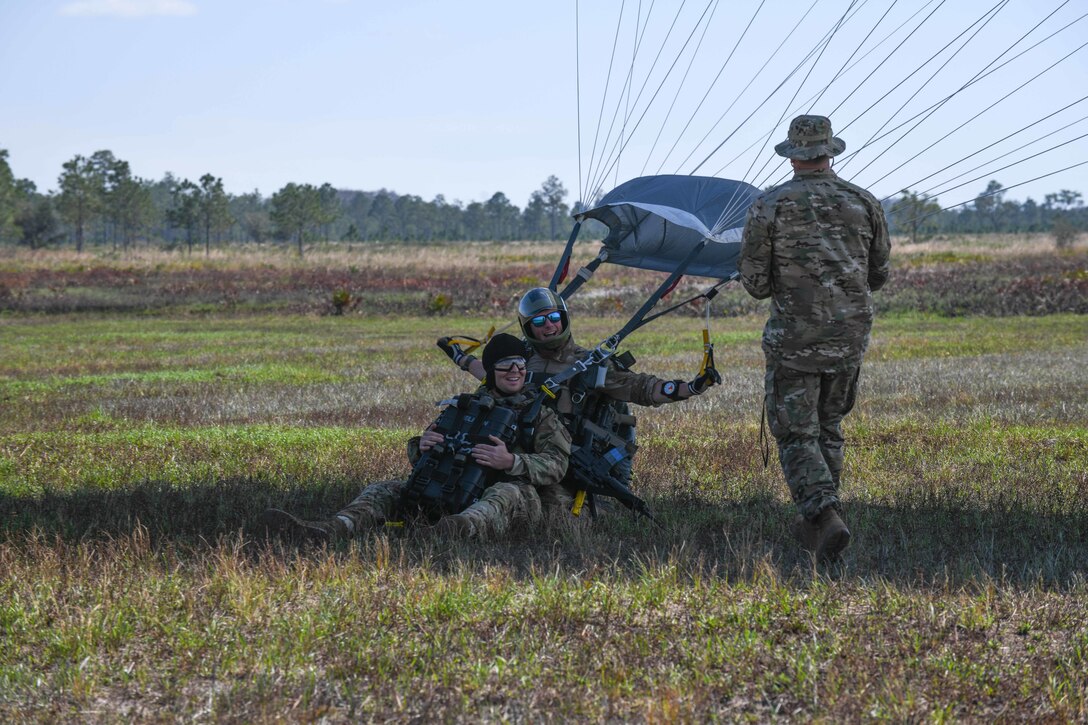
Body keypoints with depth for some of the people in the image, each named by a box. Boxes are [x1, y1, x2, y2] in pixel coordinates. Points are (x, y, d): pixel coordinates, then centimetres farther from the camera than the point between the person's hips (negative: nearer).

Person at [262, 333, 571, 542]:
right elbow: (418, 459, 20)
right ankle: (333, 529, -40)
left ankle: (465, 528, -78)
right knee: (385, 490, -9)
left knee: (506, 493, -42)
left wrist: (511, 461, -24)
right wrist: (422, 446, -6)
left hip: (521, 500, -5)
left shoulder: (540, 416, 11)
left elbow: (556, 466, -6)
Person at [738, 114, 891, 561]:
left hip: (795, 337, -4)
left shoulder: (769, 207, -7)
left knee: (796, 436, 1)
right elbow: (878, 276, 11)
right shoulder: (863, 203, 3)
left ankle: (826, 518, -19)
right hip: (850, 334, 4)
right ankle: (814, 523, 24)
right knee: (828, 428, 20)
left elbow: (754, 283, -5)